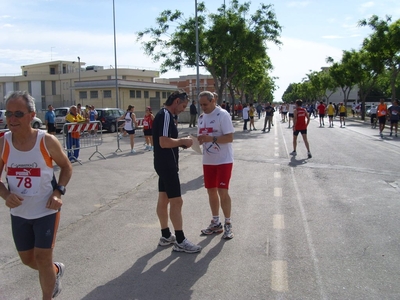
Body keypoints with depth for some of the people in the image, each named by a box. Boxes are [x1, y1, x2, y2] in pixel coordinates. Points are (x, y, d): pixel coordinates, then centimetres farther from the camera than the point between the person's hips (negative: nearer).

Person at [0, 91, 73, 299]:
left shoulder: (47, 141, -16)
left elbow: (66, 167, -1)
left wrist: (58, 192, -16)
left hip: (46, 211, -4)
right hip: (19, 213, 4)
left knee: (42, 258, 1)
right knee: (27, 259, 17)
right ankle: (56, 270, 49)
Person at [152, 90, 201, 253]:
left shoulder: (163, 114, 14)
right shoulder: (166, 115, -18)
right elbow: (164, 142, -28)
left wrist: (181, 142, 8)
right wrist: (183, 141, -14)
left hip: (164, 164, 11)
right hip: (167, 165, -11)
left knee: (163, 199, 15)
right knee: (176, 201, -5)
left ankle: (166, 236, 25)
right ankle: (180, 241, 2)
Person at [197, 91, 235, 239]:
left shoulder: (222, 115, -13)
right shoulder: (202, 117, 9)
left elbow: (229, 137, -18)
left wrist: (211, 139, -28)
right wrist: (198, 139, -9)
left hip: (224, 160, -7)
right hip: (208, 161, 7)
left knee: (222, 191, -5)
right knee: (211, 191, 11)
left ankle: (228, 225, 11)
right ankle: (216, 223, 25)